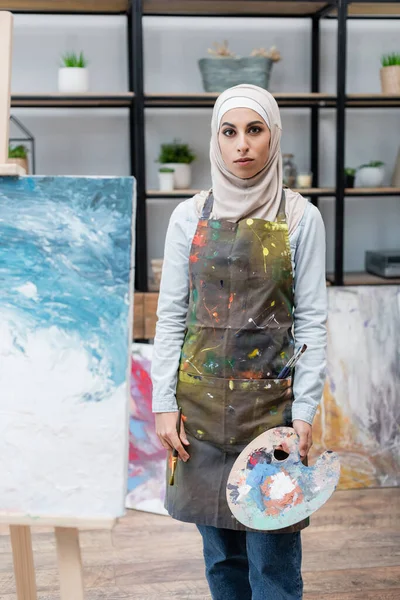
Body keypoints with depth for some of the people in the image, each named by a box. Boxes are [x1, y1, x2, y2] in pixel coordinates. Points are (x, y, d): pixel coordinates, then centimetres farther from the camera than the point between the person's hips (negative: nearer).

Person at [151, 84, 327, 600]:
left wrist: (305, 411, -7)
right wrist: (163, 403, -1)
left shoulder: (300, 218, -1)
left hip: (271, 401, -2)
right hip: (201, 401, 2)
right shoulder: (190, 217, 4)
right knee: (220, 550, 13)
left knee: (272, 553, 3)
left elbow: (311, 320, -2)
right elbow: (171, 315, 4)